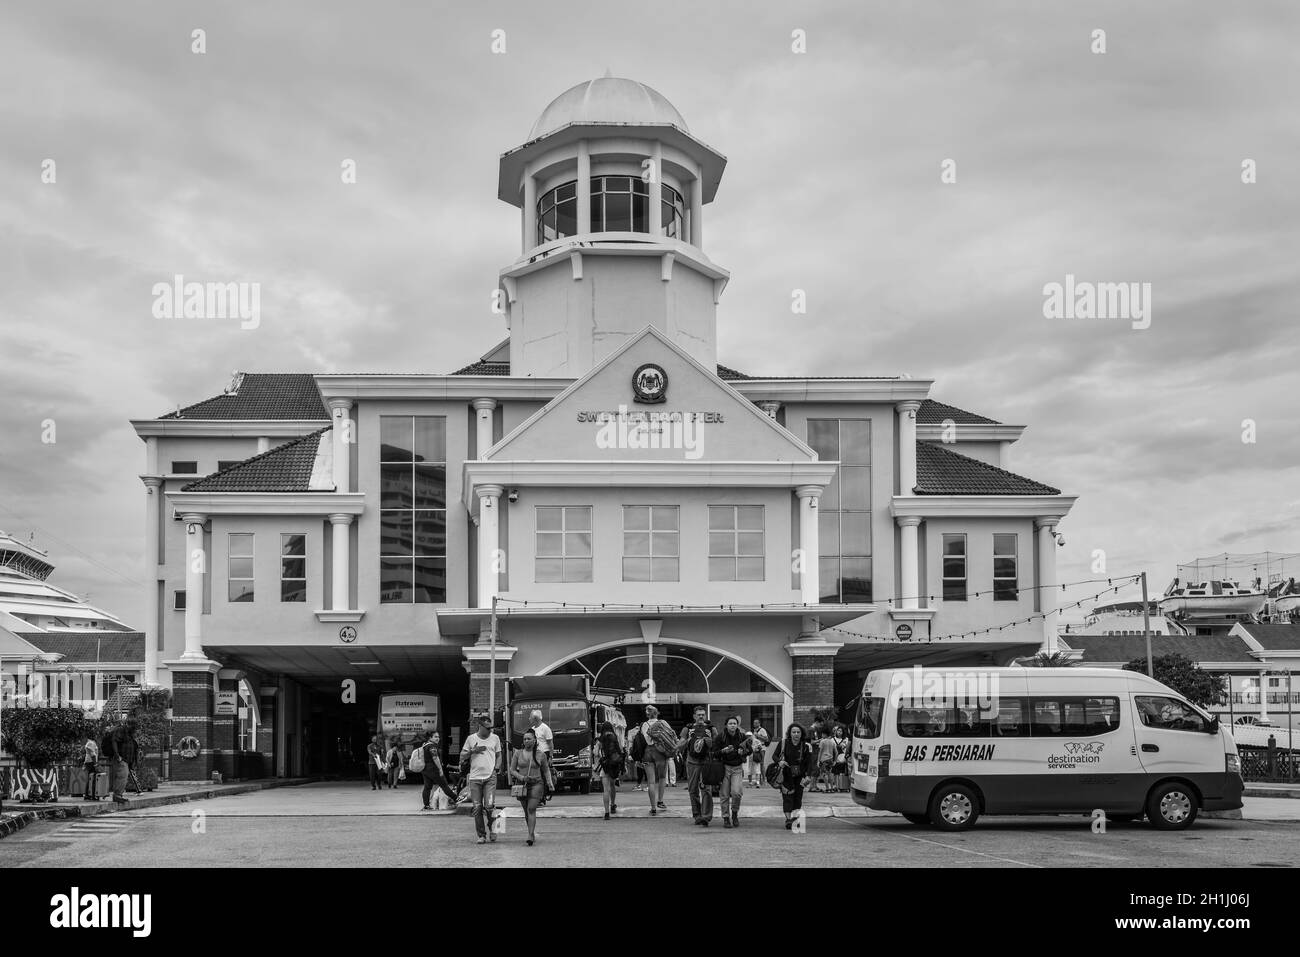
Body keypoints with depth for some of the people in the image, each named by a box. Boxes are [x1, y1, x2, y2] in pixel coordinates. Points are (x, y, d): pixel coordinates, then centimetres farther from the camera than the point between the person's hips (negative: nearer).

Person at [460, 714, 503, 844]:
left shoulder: (495, 738, 9)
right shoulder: (471, 739, 6)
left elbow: (499, 755, 17)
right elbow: (462, 755, 11)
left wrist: (497, 768, 2)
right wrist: (473, 751, -7)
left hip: (490, 777, 0)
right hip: (475, 777, 1)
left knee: (489, 806, -13)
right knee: (477, 808, 0)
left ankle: (490, 827, 14)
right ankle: (481, 835, 10)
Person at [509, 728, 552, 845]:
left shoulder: (541, 755, 2)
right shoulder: (518, 753, 4)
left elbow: (546, 771, 12)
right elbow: (512, 770, 6)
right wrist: (521, 777, -11)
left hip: (536, 784, -3)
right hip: (521, 784, 3)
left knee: (531, 809, -16)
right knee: (526, 811, 9)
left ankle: (531, 836, -21)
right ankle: (533, 833, 25)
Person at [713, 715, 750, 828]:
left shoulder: (742, 736, 0)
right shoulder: (720, 737, -5)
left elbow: (749, 749, 11)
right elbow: (714, 753, -4)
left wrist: (743, 751, -10)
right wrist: (723, 751, -23)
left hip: (738, 767, 1)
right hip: (724, 767, -1)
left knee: (736, 792, -14)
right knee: (724, 795, -3)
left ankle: (735, 814, 11)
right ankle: (726, 818, 10)